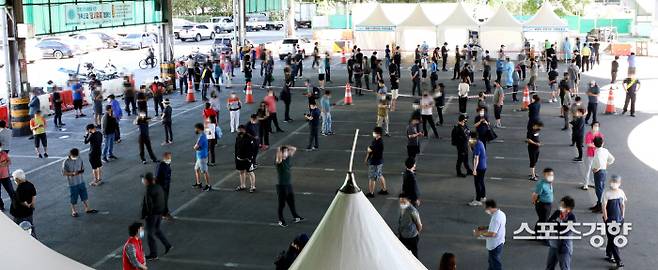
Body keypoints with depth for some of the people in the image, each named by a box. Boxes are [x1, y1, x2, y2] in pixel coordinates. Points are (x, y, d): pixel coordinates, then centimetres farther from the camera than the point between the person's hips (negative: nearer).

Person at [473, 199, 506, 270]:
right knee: (492, 261, 25)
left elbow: (492, 234, -31)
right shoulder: (501, 213, 1)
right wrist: (485, 228, 9)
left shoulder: (496, 218, -30)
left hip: (495, 245, -10)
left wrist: (480, 233, -19)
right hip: (499, 242, 10)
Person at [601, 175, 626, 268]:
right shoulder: (607, 193, -12)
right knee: (613, 240, -3)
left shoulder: (621, 192, 2)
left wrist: (622, 217, 8)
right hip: (610, 220, -5)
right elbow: (604, 207, -11)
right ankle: (618, 261, -1)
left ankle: (608, 255, 32)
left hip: (619, 219, 5)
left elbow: (623, 205, 11)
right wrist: (606, 219, -12)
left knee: (615, 238, 14)